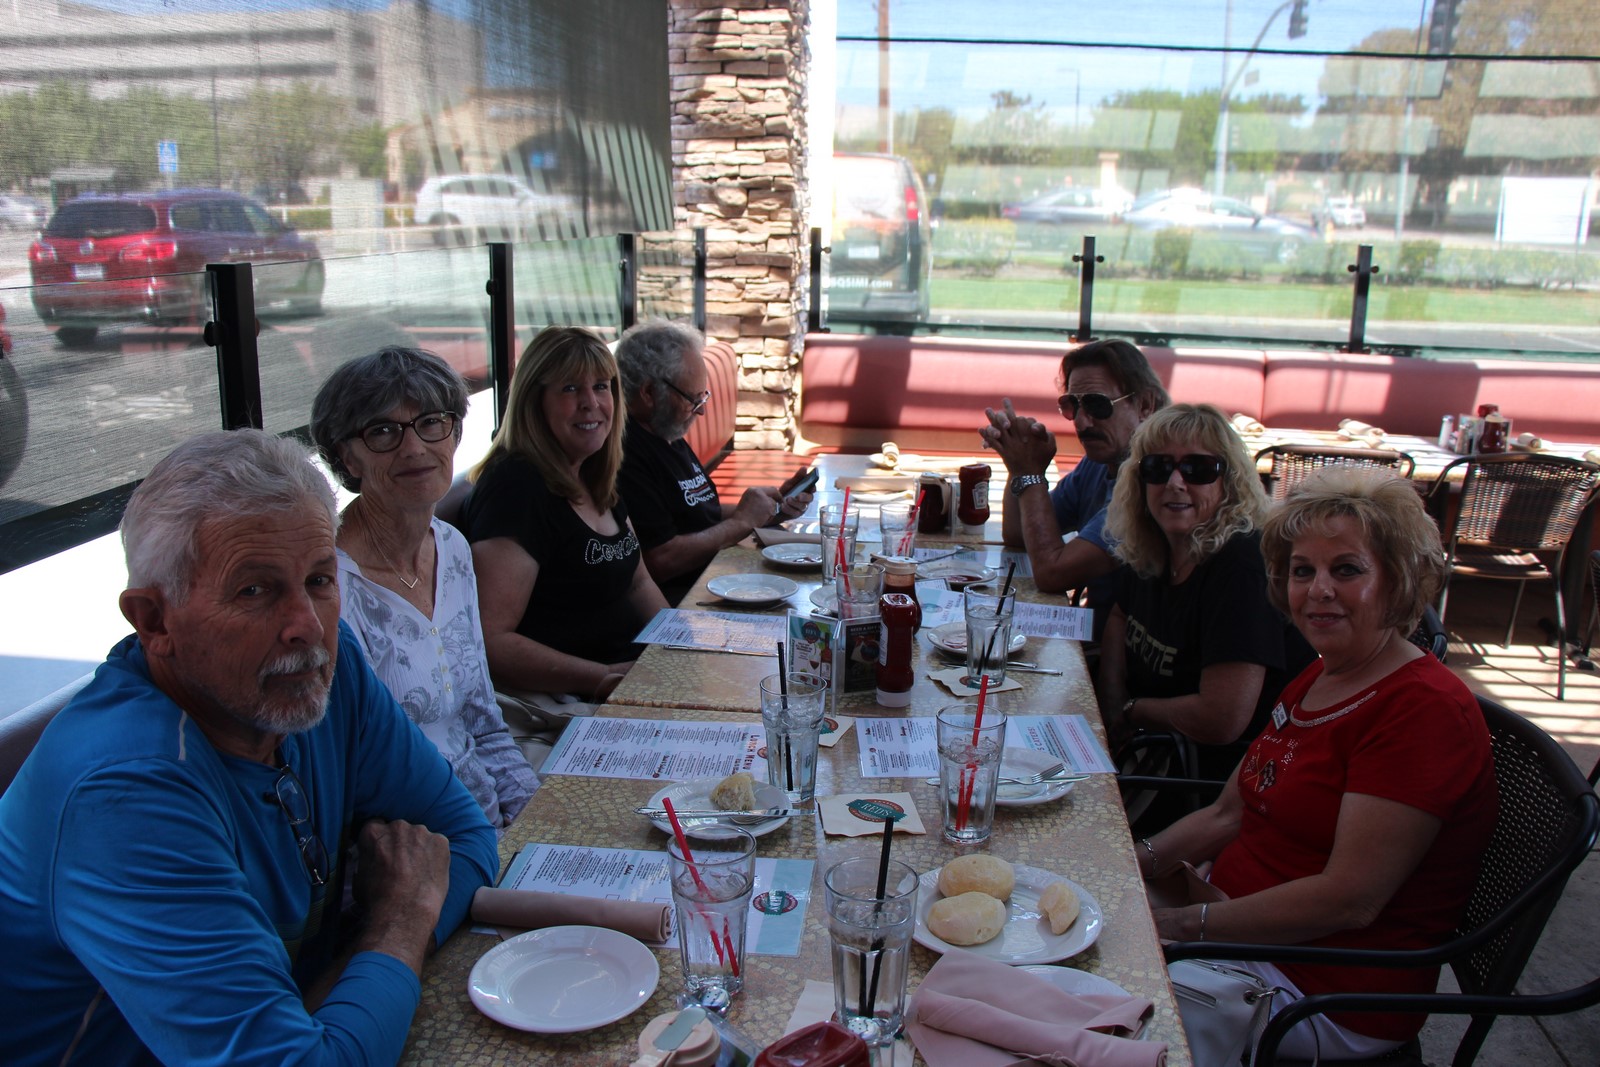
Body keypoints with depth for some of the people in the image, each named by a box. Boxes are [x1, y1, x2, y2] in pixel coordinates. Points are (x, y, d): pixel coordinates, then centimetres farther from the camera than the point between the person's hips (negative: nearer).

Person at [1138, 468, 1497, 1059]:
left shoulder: (1425, 709, -20)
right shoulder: (1316, 679, 9)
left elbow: (1348, 899, -25)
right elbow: (1228, 813, 13)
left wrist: (1184, 924, -21)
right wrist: (1139, 860, -4)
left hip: (1329, 993, -8)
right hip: (1243, 931, 8)